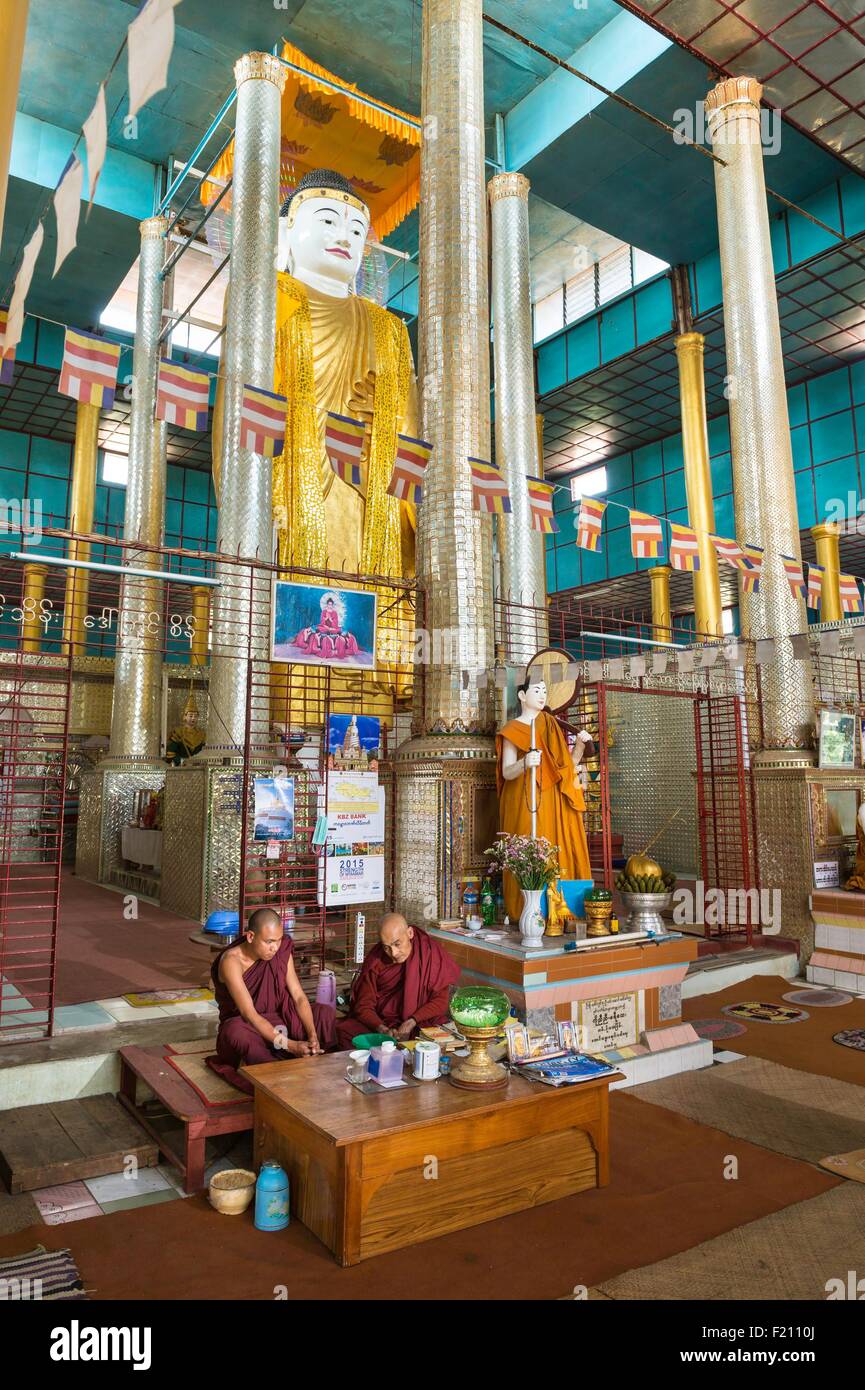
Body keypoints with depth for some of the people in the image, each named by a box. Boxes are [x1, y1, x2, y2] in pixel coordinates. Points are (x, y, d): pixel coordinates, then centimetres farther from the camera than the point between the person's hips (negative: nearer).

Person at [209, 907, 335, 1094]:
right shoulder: (232, 961, -23)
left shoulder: (282, 950, -7)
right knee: (237, 1033, -41)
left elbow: (298, 996, -8)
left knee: (327, 1013, -15)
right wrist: (290, 1045, -35)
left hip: (278, 1021, 5)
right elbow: (249, 1014, -28)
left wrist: (313, 1034, -26)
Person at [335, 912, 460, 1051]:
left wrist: (412, 1022, -22)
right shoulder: (375, 960, -6)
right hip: (381, 1022, 2)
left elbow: (441, 1000, -8)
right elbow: (364, 1005, -4)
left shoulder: (431, 952, -10)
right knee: (343, 1031, -25)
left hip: (421, 1023, -2)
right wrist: (382, 1029, -23)